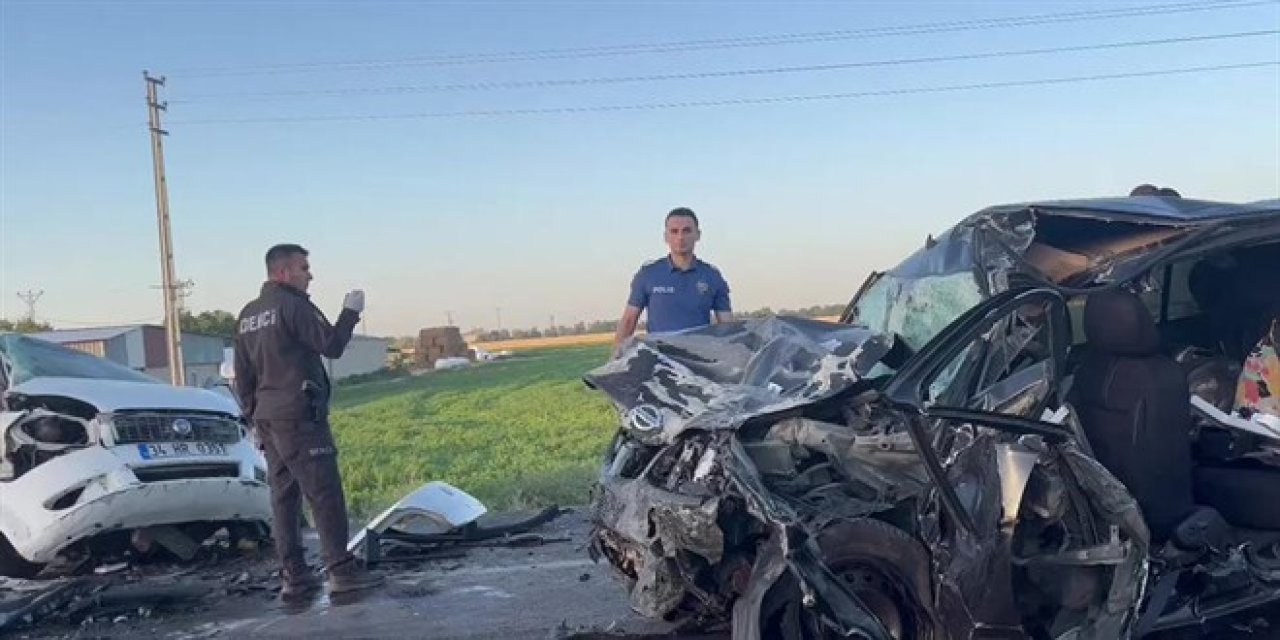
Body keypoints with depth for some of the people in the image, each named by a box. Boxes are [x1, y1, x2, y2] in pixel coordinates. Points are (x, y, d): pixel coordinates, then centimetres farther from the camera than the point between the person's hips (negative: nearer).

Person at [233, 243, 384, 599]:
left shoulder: (248, 315, 16)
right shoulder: (293, 305, -11)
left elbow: (243, 375, 18)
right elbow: (332, 345, -14)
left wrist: (254, 416, 22)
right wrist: (351, 312, 0)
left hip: (267, 419, 9)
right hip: (300, 417, -9)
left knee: (284, 497, 10)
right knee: (325, 495, -6)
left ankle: (293, 575, 13)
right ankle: (341, 570, -4)